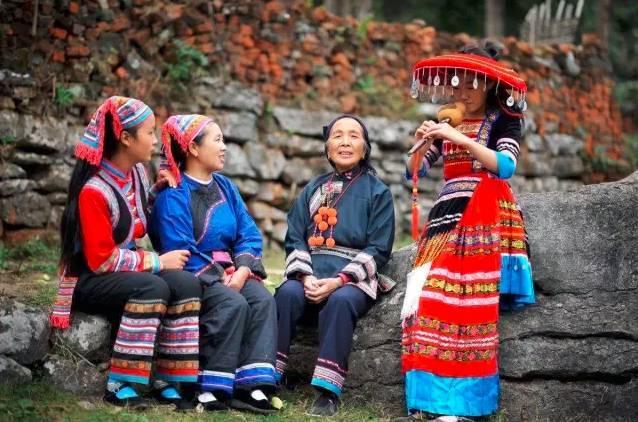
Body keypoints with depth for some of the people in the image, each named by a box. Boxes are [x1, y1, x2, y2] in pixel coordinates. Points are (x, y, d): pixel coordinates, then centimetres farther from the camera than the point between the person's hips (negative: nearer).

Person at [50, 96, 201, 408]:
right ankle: (119, 385, -27)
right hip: (89, 281, -7)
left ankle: (168, 381, -15)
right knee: (153, 287, -33)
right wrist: (157, 262, -16)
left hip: (127, 272, 8)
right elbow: (101, 260, -21)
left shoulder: (137, 172, 3)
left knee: (187, 284, -18)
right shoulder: (94, 190, -21)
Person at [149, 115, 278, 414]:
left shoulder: (224, 187, 14)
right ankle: (209, 387, -24)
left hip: (229, 271, 7)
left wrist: (242, 270, -11)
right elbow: (179, 250, -18)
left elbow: (249, 234, 7)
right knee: (233, 304, -30)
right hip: (192, 275, -6)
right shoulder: (173, 194, -9)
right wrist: (218, 278, -21)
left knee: (263, 300, -21)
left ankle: (252, 385, -27)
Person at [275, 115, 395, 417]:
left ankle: (327, 392, -36)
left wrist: (339, 280, -15)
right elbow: (294, 239, 10)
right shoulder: (313, 189, 17)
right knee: (287, 293, -30)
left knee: (340, 301, -36)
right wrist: (306, 276, -11)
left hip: (354, 280, -3)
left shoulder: (378, 192, 7)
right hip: (311, 275, 3)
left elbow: (378, 250, -2)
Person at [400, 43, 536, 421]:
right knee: (426, 298, -13)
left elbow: (505, 166, -13)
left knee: (465, 301, -21)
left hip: (485, 219, -5)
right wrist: (421, 145, -6)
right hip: (447, 217, 5)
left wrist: (461, 140, -21)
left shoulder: (504, 120, 4)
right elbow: (414, 172, 15)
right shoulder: (448, 124, 19)